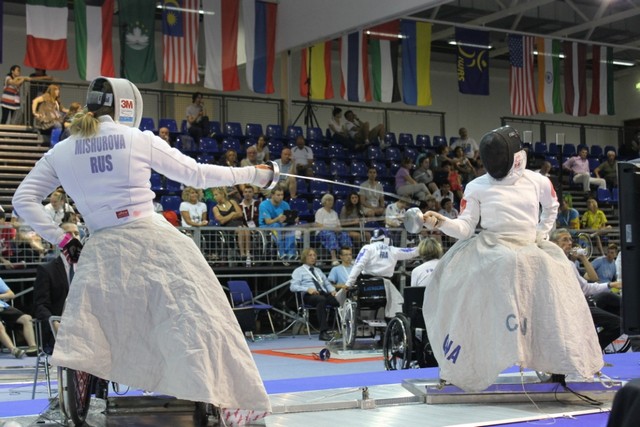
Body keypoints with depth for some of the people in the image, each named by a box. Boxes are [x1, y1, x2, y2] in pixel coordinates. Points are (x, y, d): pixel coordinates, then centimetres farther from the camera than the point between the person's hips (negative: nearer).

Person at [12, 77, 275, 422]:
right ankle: (227, 404, 3)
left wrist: (60, 239, 6)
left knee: (82, 342, 15)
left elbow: (24, 200, 6)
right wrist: (253, 174, 13)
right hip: (155, 242, -3)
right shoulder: (140, 139, -3)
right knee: (198, 324, 3)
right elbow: (197, 176, 3)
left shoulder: (61, 151, 6)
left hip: (104, 250, 3)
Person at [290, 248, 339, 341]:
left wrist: (332, 290, 4)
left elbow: (327, 283, 28)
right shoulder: (299, 271, 14)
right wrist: (307, 289, -16)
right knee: (321, 300, -41)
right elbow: (293, 287, 0)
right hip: (309, 295, -5)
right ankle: (323, 332, -47)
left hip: (324, 293, 5)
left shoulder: (318, 270, 33)